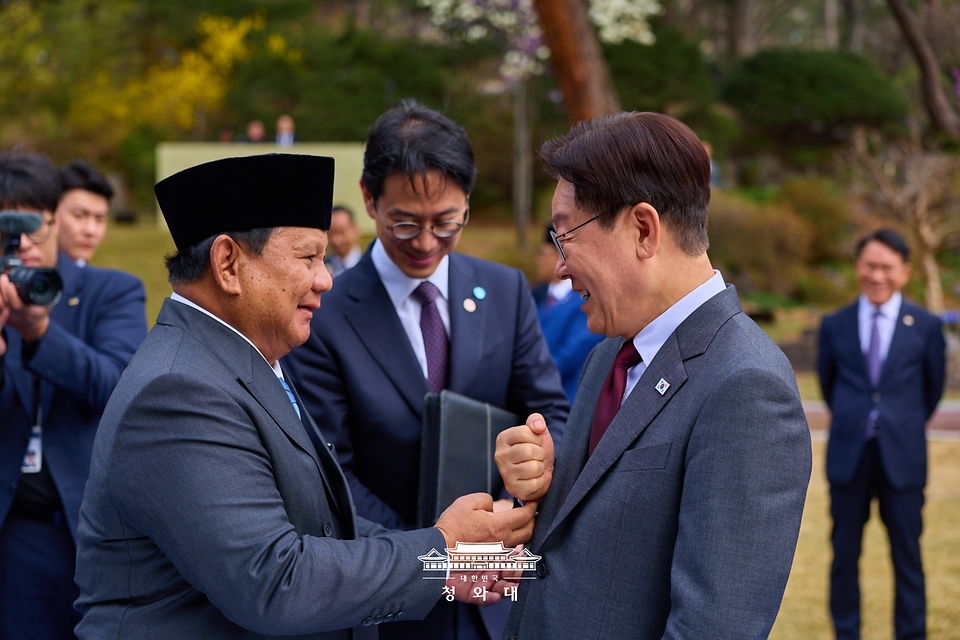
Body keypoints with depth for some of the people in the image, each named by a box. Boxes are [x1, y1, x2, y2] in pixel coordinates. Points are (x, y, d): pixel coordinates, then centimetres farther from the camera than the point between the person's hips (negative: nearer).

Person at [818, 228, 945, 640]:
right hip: (848, 454, 1)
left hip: (902, 456, -1)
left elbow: (933, 387, 12)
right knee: (845, 555, 7)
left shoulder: (925, 326, -1)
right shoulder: (834, 326, 4)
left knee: (907, 556, 3)